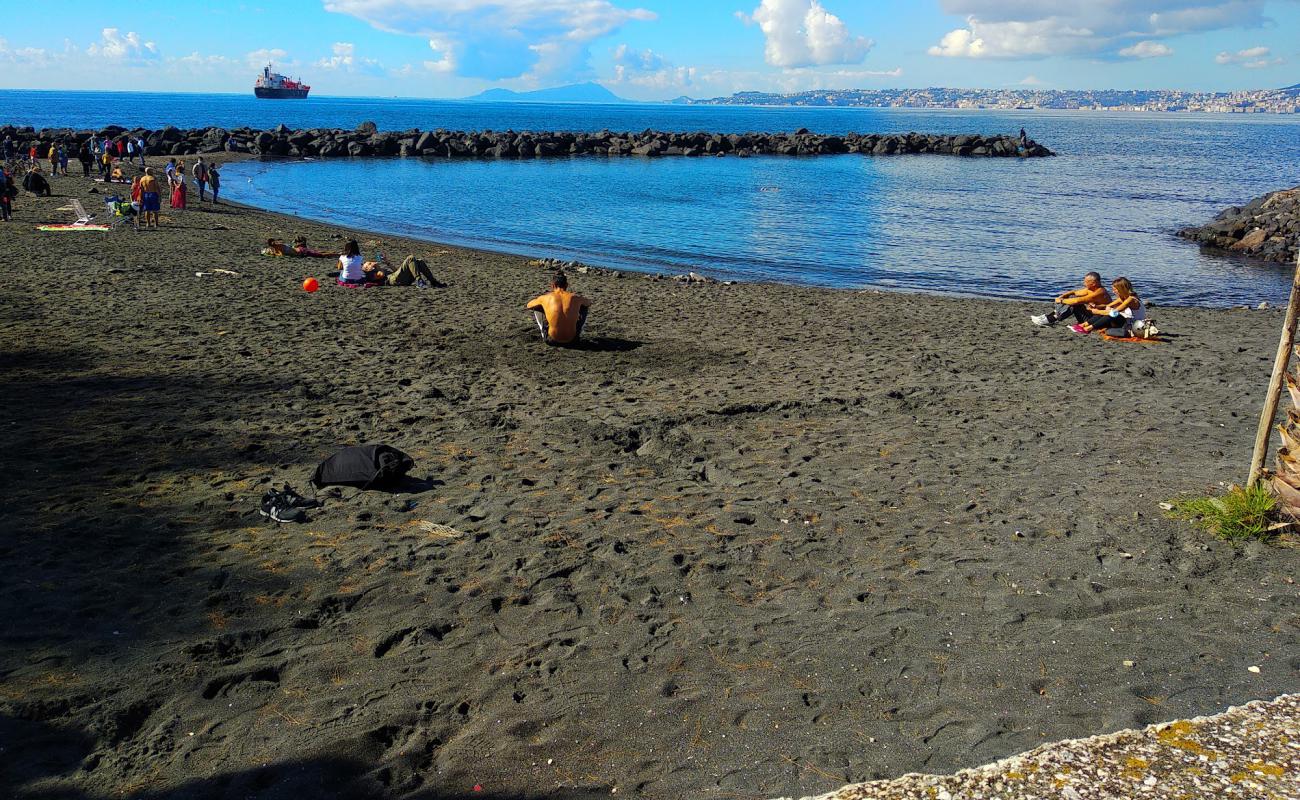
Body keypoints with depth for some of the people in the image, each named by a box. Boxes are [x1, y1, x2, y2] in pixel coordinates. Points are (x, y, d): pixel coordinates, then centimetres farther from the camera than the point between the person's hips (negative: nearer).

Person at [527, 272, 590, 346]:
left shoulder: (546, 298, -7)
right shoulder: (575, 297, -5)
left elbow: (528, 306, 15)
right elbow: (589, 304, 20)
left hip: (552, 340, -1)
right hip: (572, 340, 1)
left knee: (536, 308, 17)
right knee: (584, 307, 22)